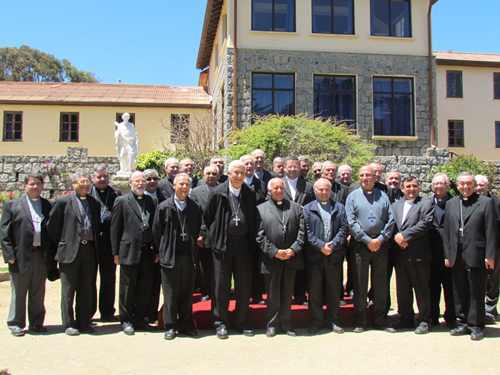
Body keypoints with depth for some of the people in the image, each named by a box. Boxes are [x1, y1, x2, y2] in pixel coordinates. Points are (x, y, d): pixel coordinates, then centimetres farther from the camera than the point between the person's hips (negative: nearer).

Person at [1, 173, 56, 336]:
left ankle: (37, 323, 22)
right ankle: (15, 324, 20)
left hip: (42, 257, 2)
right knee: (18, 293, 7)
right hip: (21, 256, -2)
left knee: (38, 293, 10)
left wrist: (53, 254, 2)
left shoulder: (49, 206, 9)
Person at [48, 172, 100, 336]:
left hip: (89, 250, 4)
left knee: (86, 290, 9)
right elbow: (52, 226, 1)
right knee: (68, 290, 4)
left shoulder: (95, 203, 11)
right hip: (70, 251, -4)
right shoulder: (63, 201, -1)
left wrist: (93, 243, 9)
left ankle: (83, 322, 19)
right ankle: (68, 324, 14)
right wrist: (60, 245, 3)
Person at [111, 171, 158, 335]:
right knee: (128, 289, 6)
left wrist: (156, 250, 7)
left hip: (148, 251, 4)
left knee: (145, 288, 10)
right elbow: (115, 228, 0)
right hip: (129, 251, -3)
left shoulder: (152, 201, 10)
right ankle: (126, 321, 21)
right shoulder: (122, 201, 1)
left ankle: (140, 319, 24)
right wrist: (116, 252, -3)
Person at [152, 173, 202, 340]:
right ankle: (170, 326, 18)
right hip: (170, 257, -2)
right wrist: (163, 251, 4)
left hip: (189, 257, 2)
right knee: (170, 294, 5)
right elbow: (156, 232, 3)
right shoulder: (164, 207, -2)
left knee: (187, 293, 10)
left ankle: (185, 324, 23)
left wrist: (194, 249, 9)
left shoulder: (195, 207, 6)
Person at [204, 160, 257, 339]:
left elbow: (254, 218, 12)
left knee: (244, 284, 9)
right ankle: (220, 323, 17)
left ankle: (242, 321, 24)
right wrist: (213, 238, 1)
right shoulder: (218, 193, -3)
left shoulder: (250, 193, 5)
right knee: (221, 284, 4)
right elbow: (208, 217, 3)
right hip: (223, 244, -2)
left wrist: (252, 241, 7)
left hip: (244, 244, 3)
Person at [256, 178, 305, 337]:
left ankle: (286, 323, 25)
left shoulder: (296, 207, 10)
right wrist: (274, 252, -13)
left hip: (292, 258, 2)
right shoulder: (261, 209, 2)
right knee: (272, 294, 8)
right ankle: (272, 324, 22)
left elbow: (301, 232, 3)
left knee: (288, 293, 11)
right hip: (271, 259, -2)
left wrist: (293, 249, -10)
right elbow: (260, 236, -5)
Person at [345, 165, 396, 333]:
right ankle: (360, 321, 13)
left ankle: (380, 321, 18)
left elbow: (390, 220, 4)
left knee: (381, 284, 7)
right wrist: (368, 240, -12)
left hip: (380, 244, 2)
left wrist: (380, 239, -9)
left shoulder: (383, 196, 10)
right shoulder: (353, 196, 4)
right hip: (360, 244, -2)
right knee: (360, 284, 3)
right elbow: (351, 222, -4)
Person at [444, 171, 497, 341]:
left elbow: (491, 231, -4)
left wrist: (490, 255, -8)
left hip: (476, 255, -4)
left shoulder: (486, 202, 0)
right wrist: (447, 254, 8)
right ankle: (464, 323, 22)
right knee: (459, 292, 10)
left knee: (476, 292, 4)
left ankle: (476, 325, 15)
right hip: (456, 256, 4)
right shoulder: (451, 203, 12)